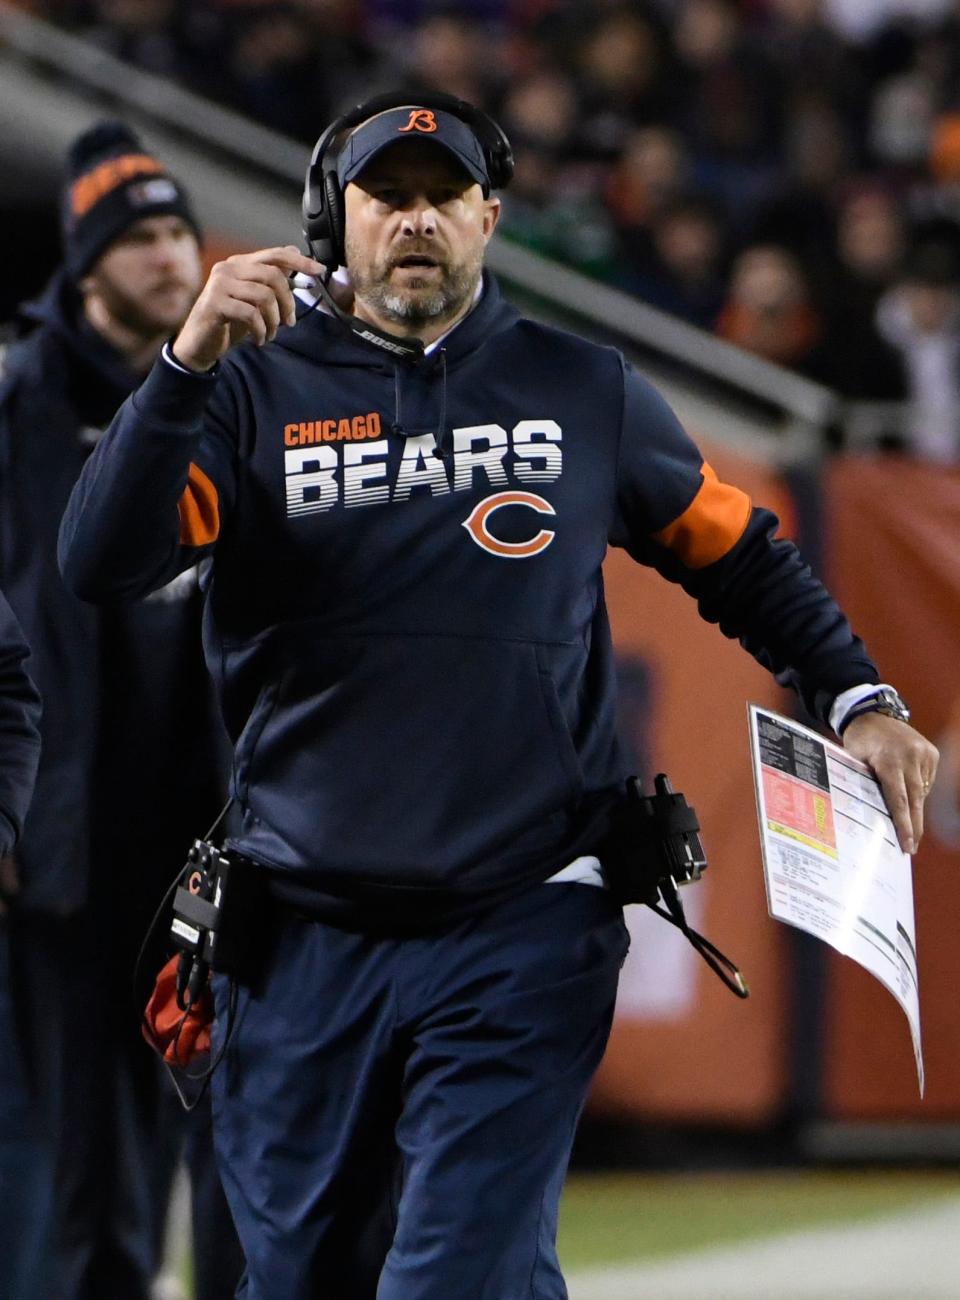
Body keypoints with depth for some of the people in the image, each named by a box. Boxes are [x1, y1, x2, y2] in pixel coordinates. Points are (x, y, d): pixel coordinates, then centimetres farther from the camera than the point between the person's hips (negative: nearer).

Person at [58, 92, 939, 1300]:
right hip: (307, 937, 1)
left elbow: (736, 554, 19)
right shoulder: (256, 389, 3)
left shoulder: (586, 393, 9)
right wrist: (188, 362, -23)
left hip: (523, 936, -1)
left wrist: (856, 700, 5)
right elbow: (100, 562, -11)